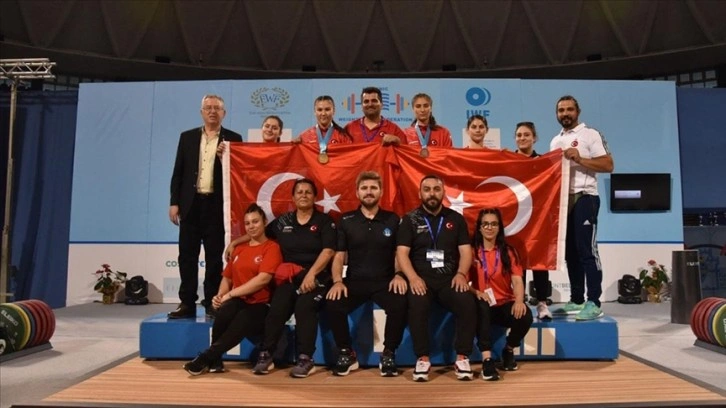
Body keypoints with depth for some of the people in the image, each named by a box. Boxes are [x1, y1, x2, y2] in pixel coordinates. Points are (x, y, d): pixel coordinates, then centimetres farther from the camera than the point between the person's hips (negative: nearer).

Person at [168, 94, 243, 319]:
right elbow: (178, 172, 9)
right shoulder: (187, 137, 11)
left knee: (214, 256, 3)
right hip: (191, 204, 2)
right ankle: (187, 303, 12)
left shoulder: (232, 139, 5)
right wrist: (174, 202, 2)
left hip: (217, 205, -2)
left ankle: (212, 303, 10)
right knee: (187, 255, 4)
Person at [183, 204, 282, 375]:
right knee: (227, 308, -33)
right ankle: (215, 360, -21)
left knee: (242, 321, -38)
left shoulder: (272, 247, -1)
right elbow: (227, 277, 23)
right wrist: (220, 295, 0)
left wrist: (230, 294, -14)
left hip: (260, 306, -4)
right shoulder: (239, 249, 21)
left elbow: (263, 279, -14)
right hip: (238, 302, 5)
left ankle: (206, 358, -25)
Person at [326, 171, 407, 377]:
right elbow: (339, 255, 6)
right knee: (333, 305, -28)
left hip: (384, 281, 0)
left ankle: (388, 354, -7)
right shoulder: (346, 221, 9)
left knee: (400, 304, -32)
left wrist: (398, 274, -12)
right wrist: (337, 281, -11)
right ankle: (346, 353, -2)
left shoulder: (392, 220, 10)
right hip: (354, 281, 1)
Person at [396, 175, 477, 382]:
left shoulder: (456, 219, 13)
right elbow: (402, 253, -1)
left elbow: (465, 251, 8)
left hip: (450, 279, 2)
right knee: (417, 306, -32)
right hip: (421, 279, -1)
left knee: (468, 304, -27)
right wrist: (413, 277, -17)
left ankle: (462, 358, -13)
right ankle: (422, 359, -15)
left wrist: (461, 274, -11)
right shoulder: (410, 220, 8)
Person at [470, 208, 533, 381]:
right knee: (480, 306, -37)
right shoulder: (471, 251, 2)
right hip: (483, 306, -2)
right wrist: (475, 292, -26)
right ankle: (487, 359, -34)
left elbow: (517, 280, -5)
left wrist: (519, 301, -25)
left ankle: (508, 350, 4)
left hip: (505, 304, 2)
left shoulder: (508, 251, 7)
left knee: (525, 315, -28)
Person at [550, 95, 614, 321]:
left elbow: (608, 165, -9)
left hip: (584, 198, -7)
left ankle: (593, 303, -6)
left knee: (586, 249, -10)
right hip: (562, 199, 7)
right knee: (570, 251, 8)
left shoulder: (591, 135, -1)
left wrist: (579, 159, -17)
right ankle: (576, 300, 15)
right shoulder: (555, 141, 19)